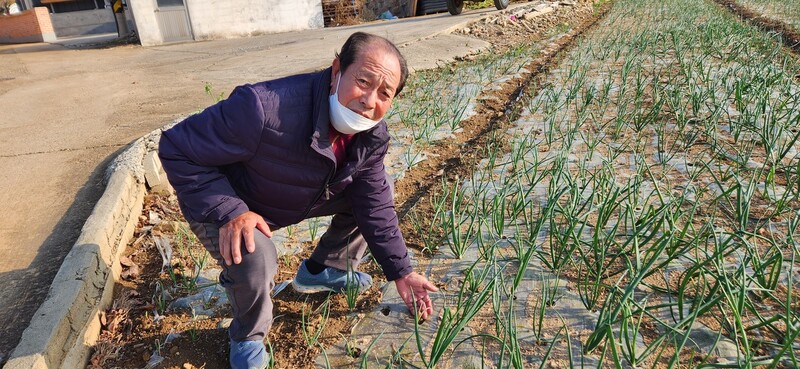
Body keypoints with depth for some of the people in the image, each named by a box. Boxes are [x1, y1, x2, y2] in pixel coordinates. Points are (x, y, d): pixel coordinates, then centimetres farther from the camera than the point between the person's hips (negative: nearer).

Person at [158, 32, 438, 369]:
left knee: (378, 189, 0)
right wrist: (228, 212, -38)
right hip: (227, 205, -5)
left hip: (304, 197, 6)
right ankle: (248, 336, 2)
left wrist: (401, 272, -7)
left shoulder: (373, 134, -17)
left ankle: (325, 269, 21)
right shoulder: (265, 109, -40)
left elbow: (374, 204, -8)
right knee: (254, 261, -35)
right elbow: (177, 149, -30)